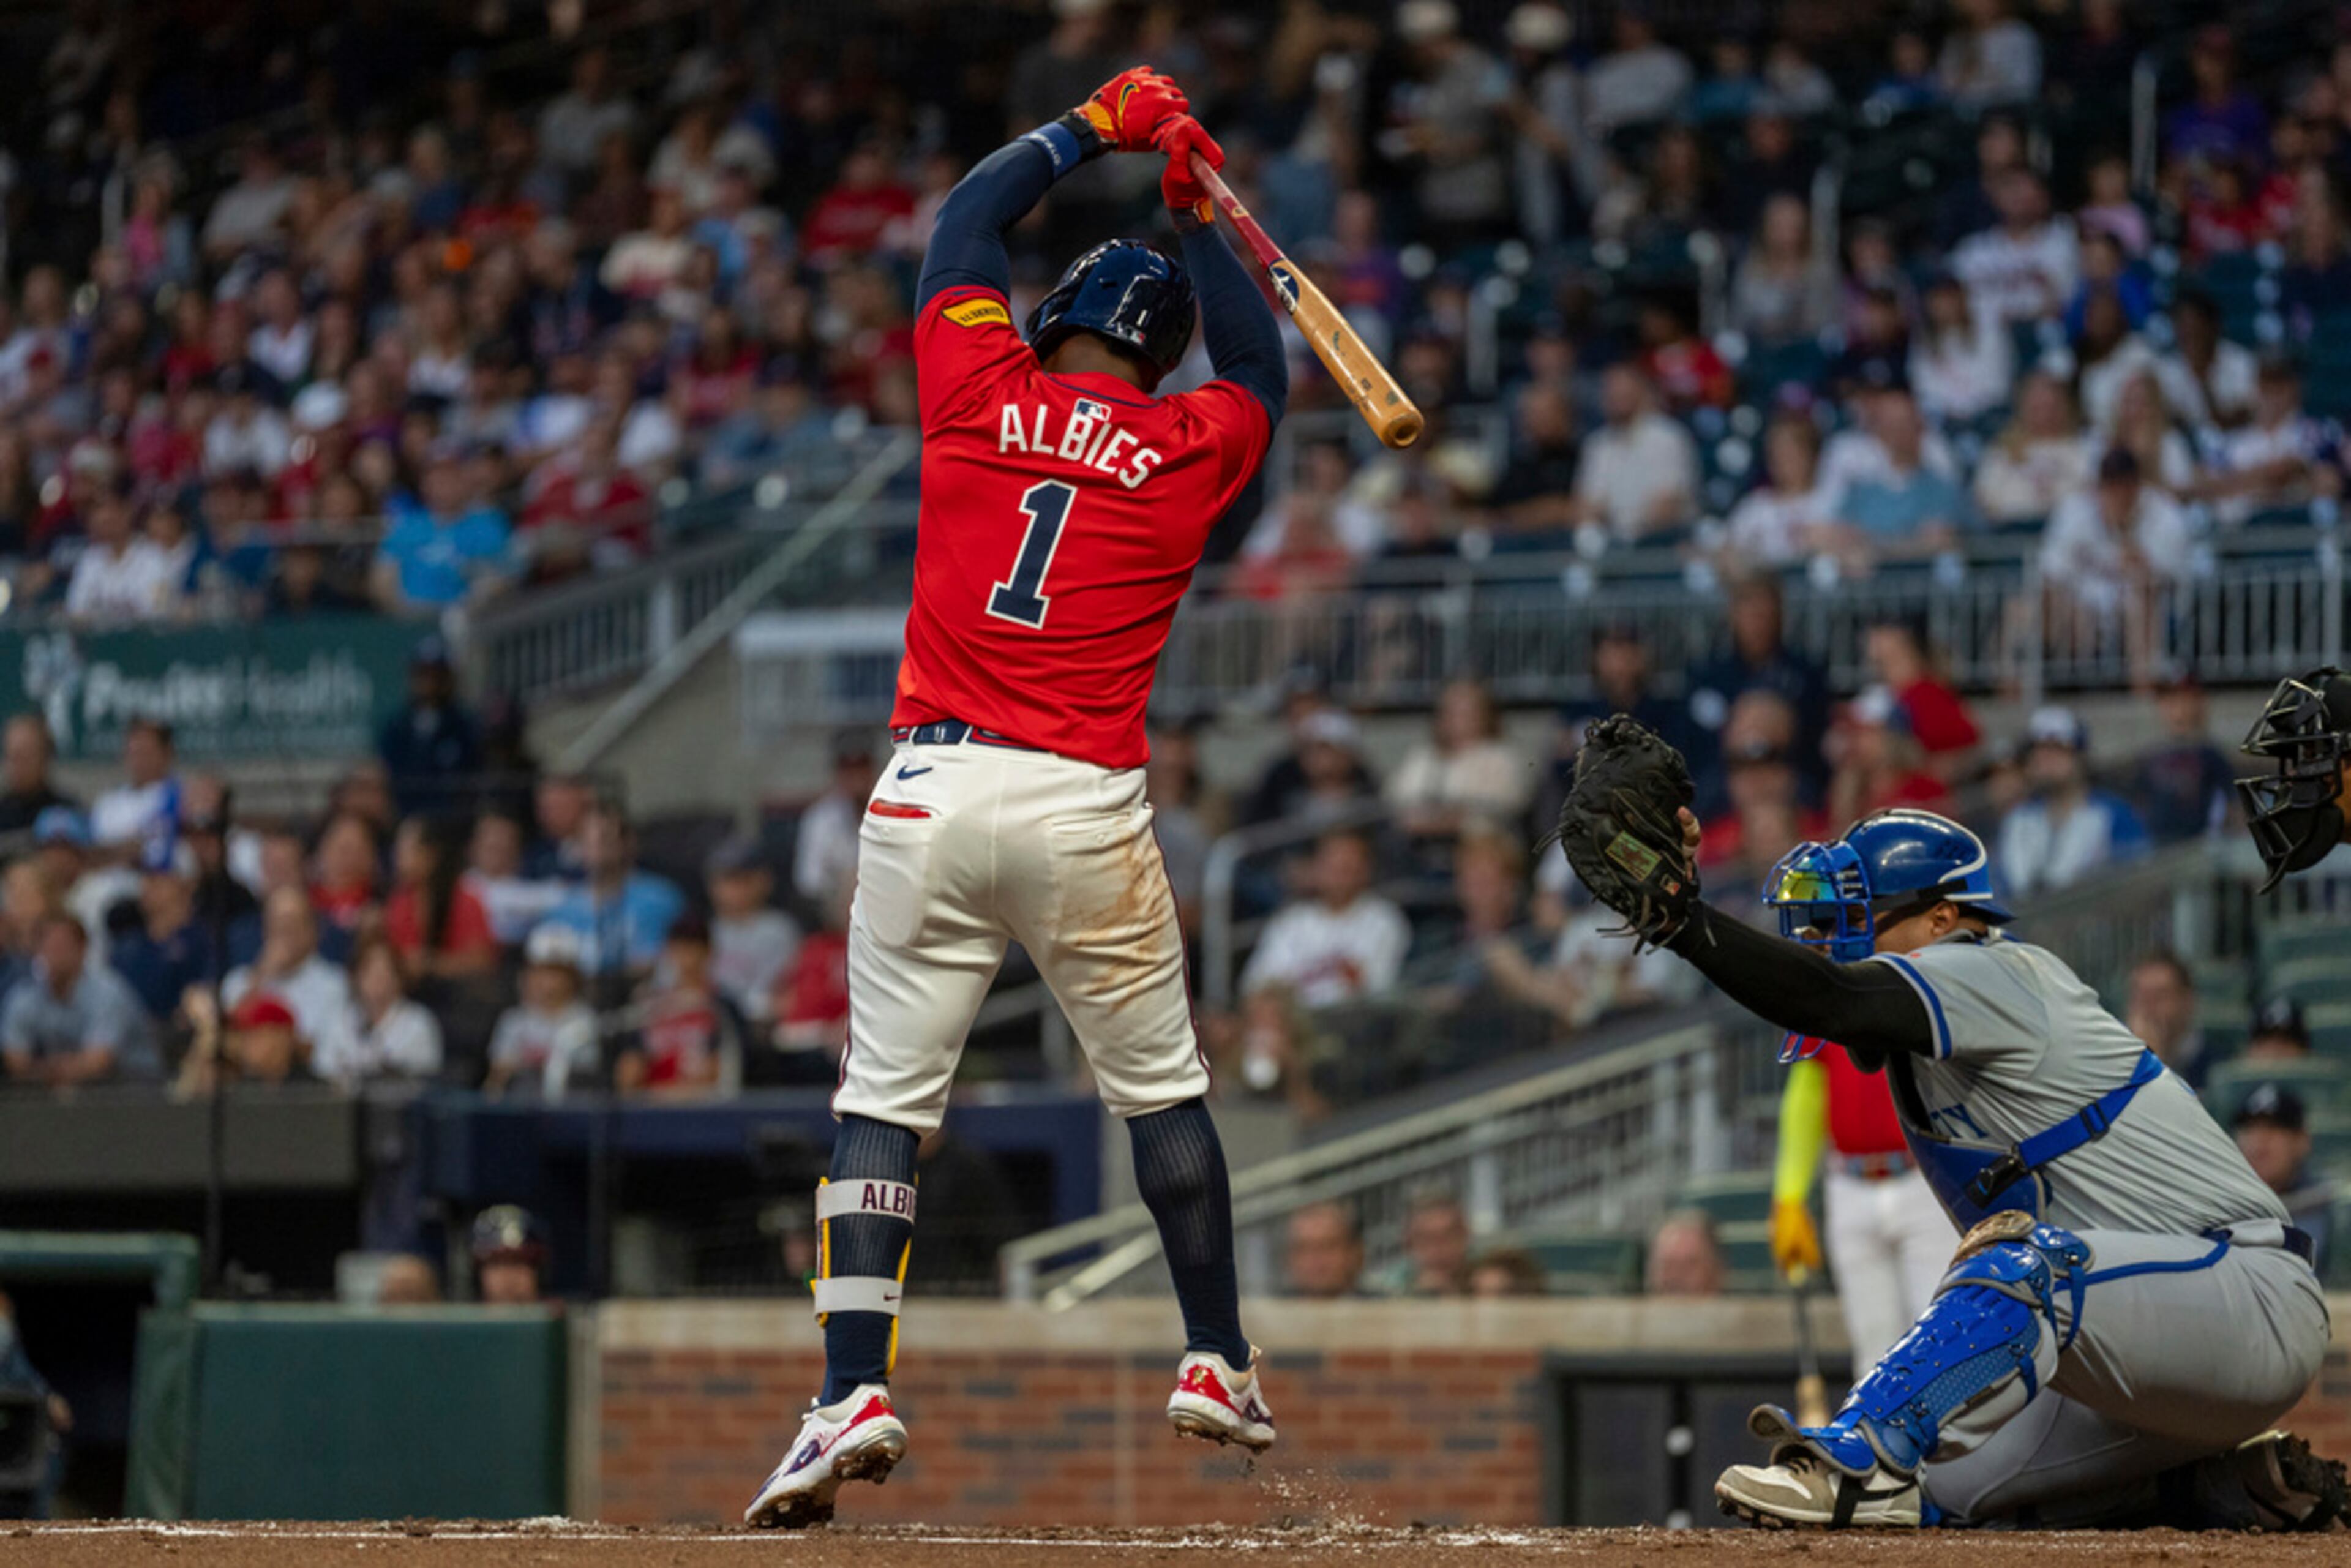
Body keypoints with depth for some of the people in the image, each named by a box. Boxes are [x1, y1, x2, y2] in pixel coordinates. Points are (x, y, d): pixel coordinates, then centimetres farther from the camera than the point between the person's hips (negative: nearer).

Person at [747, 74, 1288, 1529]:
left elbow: (964, 224, 23)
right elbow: (1261, 370, 29)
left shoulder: (982, 392, 6)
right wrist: (1197, 217, 31)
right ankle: (1218, 1361, 24)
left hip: (932, 793, 0)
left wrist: (1093, 127, 32)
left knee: (885, 1098, -1)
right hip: (1090, 806, 0)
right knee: (1161, 1083, 18)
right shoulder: (1188, 450, 5)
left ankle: (856, 1390, -13)